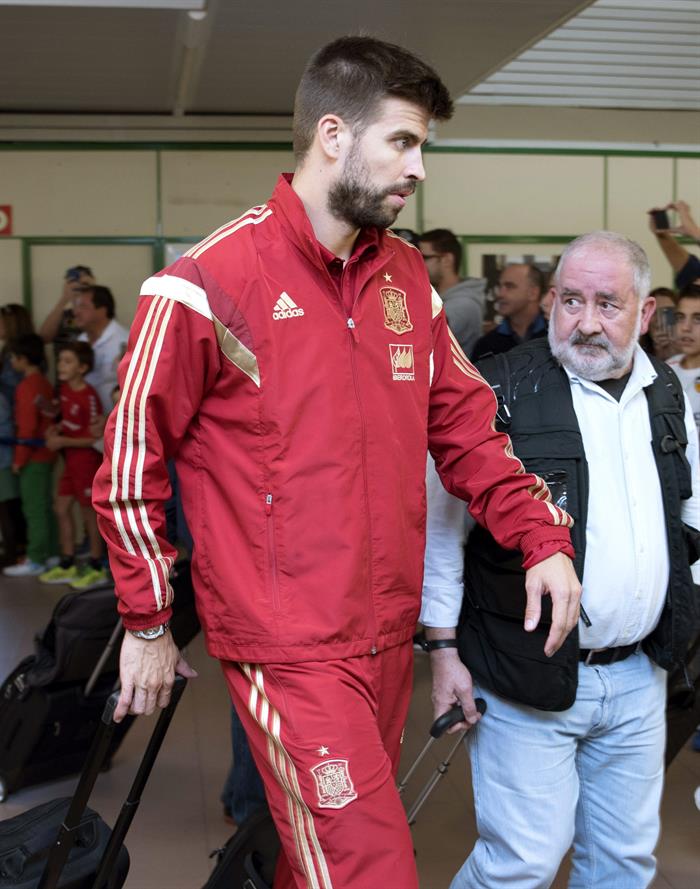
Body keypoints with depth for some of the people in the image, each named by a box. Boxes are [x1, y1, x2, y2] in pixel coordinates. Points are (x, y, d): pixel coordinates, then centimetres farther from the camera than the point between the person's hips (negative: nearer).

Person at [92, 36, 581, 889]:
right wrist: (146, 623, -2)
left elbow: (462, 420, 12)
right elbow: (130, 464, -7)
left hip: (389, 635, 7)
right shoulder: (208, 283, -13)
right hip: (291, 650, -6)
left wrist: (542, 537, 0)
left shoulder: (406, 276, 7)